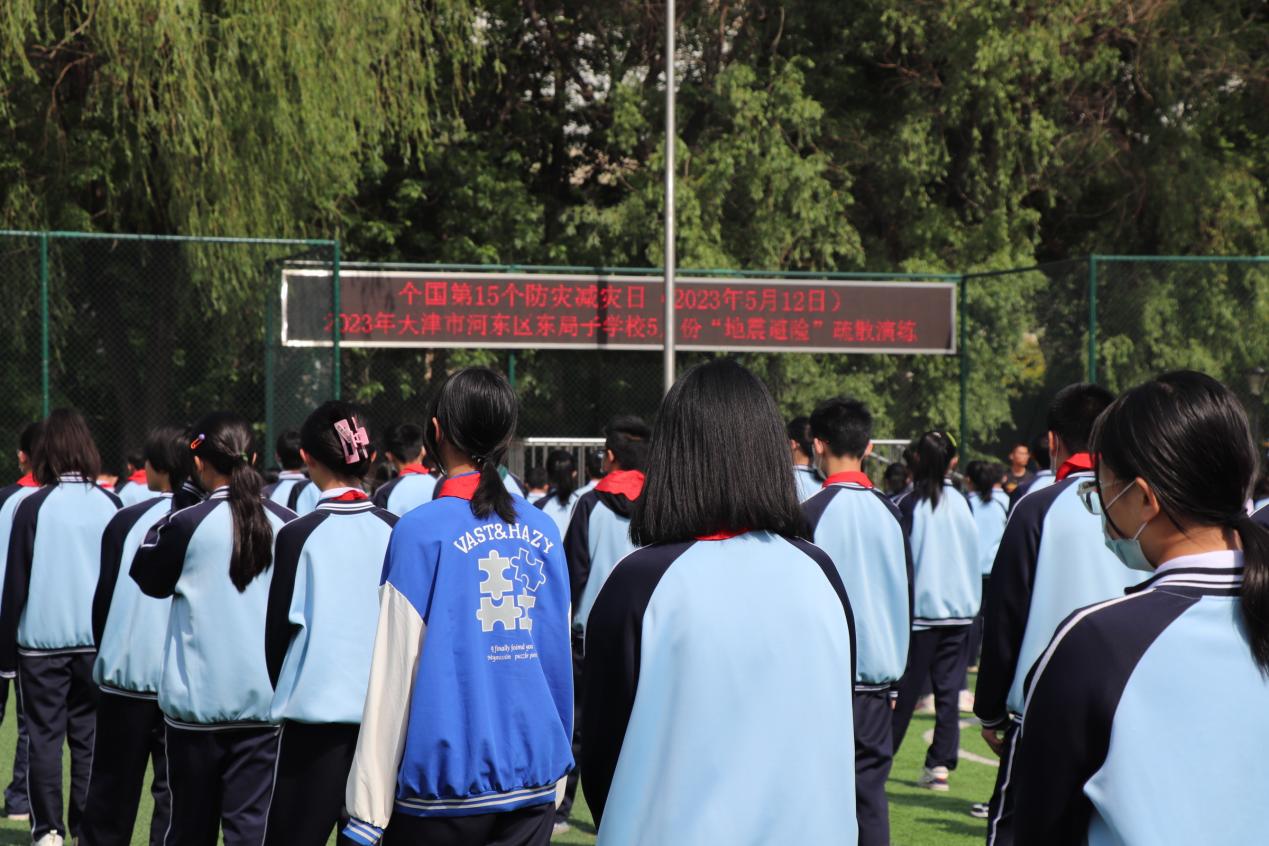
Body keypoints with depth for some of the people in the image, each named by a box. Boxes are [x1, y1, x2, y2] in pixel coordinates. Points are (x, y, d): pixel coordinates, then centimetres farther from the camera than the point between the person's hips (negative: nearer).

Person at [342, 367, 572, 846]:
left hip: (444, 785, -4)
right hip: (534, 785, 4)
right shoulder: (543, 531, 5)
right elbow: (558, 656, 10)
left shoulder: (422, 531, -8)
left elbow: (394, 675, -9)